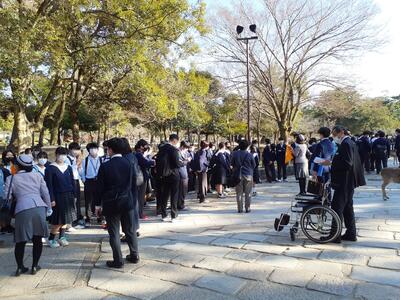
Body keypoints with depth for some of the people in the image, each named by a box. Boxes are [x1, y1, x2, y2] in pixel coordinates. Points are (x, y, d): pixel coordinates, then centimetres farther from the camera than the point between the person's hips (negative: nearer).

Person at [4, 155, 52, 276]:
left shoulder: (11, 179, 13)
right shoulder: (37, 175, 16)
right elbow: (45, 193, 12)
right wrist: (48, 208, 21)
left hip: (22, 210, -1)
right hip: (39, 207, 1)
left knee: (21, 241, 15)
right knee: (37, 239, 13)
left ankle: (20, 267, 22)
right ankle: (35, 266, 19)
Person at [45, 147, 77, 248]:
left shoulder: (68, 167, 9)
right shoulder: (50, 168, -6)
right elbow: (49, 185, -9)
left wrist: (74, 195, 8)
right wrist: (51, 199, -14)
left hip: (69, 197, 5)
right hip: (57, 197, -5)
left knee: (66, 219, 12)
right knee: (58, 221, -3)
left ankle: (62, 237, 26)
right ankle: (51, 239, 16)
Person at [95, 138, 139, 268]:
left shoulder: (105, 166, -11)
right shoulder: (129, 164, -1)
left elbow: (100, 187, -7)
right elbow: (132, 183, 5)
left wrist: (98, 204, 3)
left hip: (111, 203, -4)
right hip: (127, 201, 4)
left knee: (114, 233, 7)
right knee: (130, 230, 15)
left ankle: (118, 260, 14)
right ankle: (134, 256, 26)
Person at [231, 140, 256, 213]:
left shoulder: (235, 154, -5)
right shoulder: (249, 155, -8)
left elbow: (232, 164, 4)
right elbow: (254, 165, 2)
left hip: (238, 175, 1)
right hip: (248, 175, -1)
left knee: (239, 193, 7)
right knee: (248, 193, 8)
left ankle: (240, 208, 8)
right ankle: (247, 208, 11)